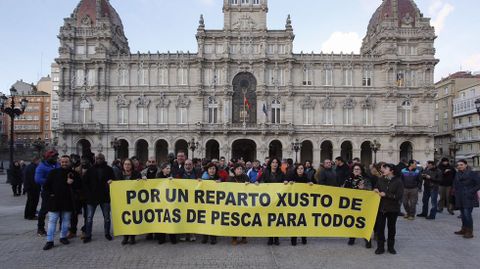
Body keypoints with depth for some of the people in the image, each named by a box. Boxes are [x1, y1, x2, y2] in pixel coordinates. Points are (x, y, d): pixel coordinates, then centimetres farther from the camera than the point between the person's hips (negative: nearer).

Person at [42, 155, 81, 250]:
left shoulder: (74, 174, 5)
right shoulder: (54, 172, 1)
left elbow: (79, 185, 6)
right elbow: (46, 185, 5)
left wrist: (72, 183, -12)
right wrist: (49, 194, -5)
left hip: (68, 202, 2)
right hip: (54, 201, -2)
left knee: (66, 220, 11)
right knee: (52, 221, 0)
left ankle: (63, 237, 26)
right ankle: (49, 241, 5)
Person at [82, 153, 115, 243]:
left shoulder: (109, 169, 2)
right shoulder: (91, 170, 3)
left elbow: (114, 180, 7)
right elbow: (84, 182, 4)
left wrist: (110, 182, -15)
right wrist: (87, 193, -4)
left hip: (105, 197, 0)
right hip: (92, 197, 0)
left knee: (107, 217, 8)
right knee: (89, 218, 3)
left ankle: (107, 233, 23)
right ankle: (88, 235, 13)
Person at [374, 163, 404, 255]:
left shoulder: (398, 181, -8)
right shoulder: (381, 179, 2)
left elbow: (399, 196, -14)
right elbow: (376, 188, 17)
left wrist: (386, 195, -18)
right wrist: (376, 191, -6)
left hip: (393, 209, -2)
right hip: (381, 207, 2)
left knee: (391, 227, 12)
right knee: (379, 227, 3)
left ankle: (391, 246, 27)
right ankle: (380, 247, 14)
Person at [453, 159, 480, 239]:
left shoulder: (471, 174, -10)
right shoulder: (457, 174, 9)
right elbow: (455, 185, 21)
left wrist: (471, 192, -14)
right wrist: (456, 192, 9)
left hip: (468, 198, -6)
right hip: (460, 198, 6)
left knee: (467, 214, -9)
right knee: (463, 214, 13)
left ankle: (469, 232, 0)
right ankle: (464, 229, 24)